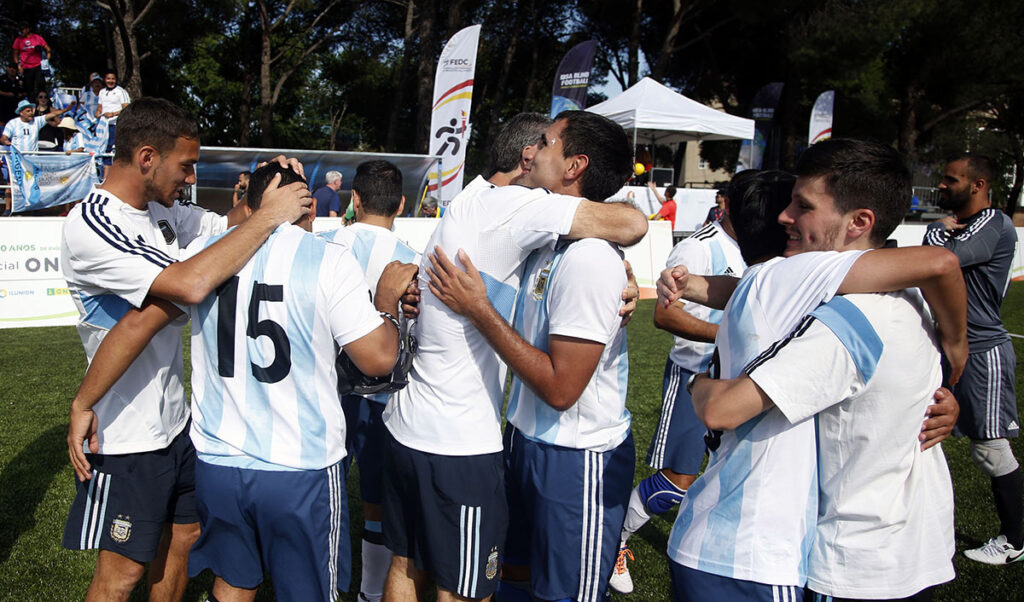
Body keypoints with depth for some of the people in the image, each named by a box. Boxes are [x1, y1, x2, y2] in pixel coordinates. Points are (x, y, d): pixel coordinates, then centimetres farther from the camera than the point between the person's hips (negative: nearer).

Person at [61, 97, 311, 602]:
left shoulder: (161, 210, 3)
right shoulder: (89, 226, -23)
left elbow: (225, 223, 15)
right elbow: (190, 285, -36)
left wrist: (273, 187, -5)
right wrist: (268, 216, -28)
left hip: (175, 421, 8)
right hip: (127, 435, -8)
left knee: (182, 536, 21)